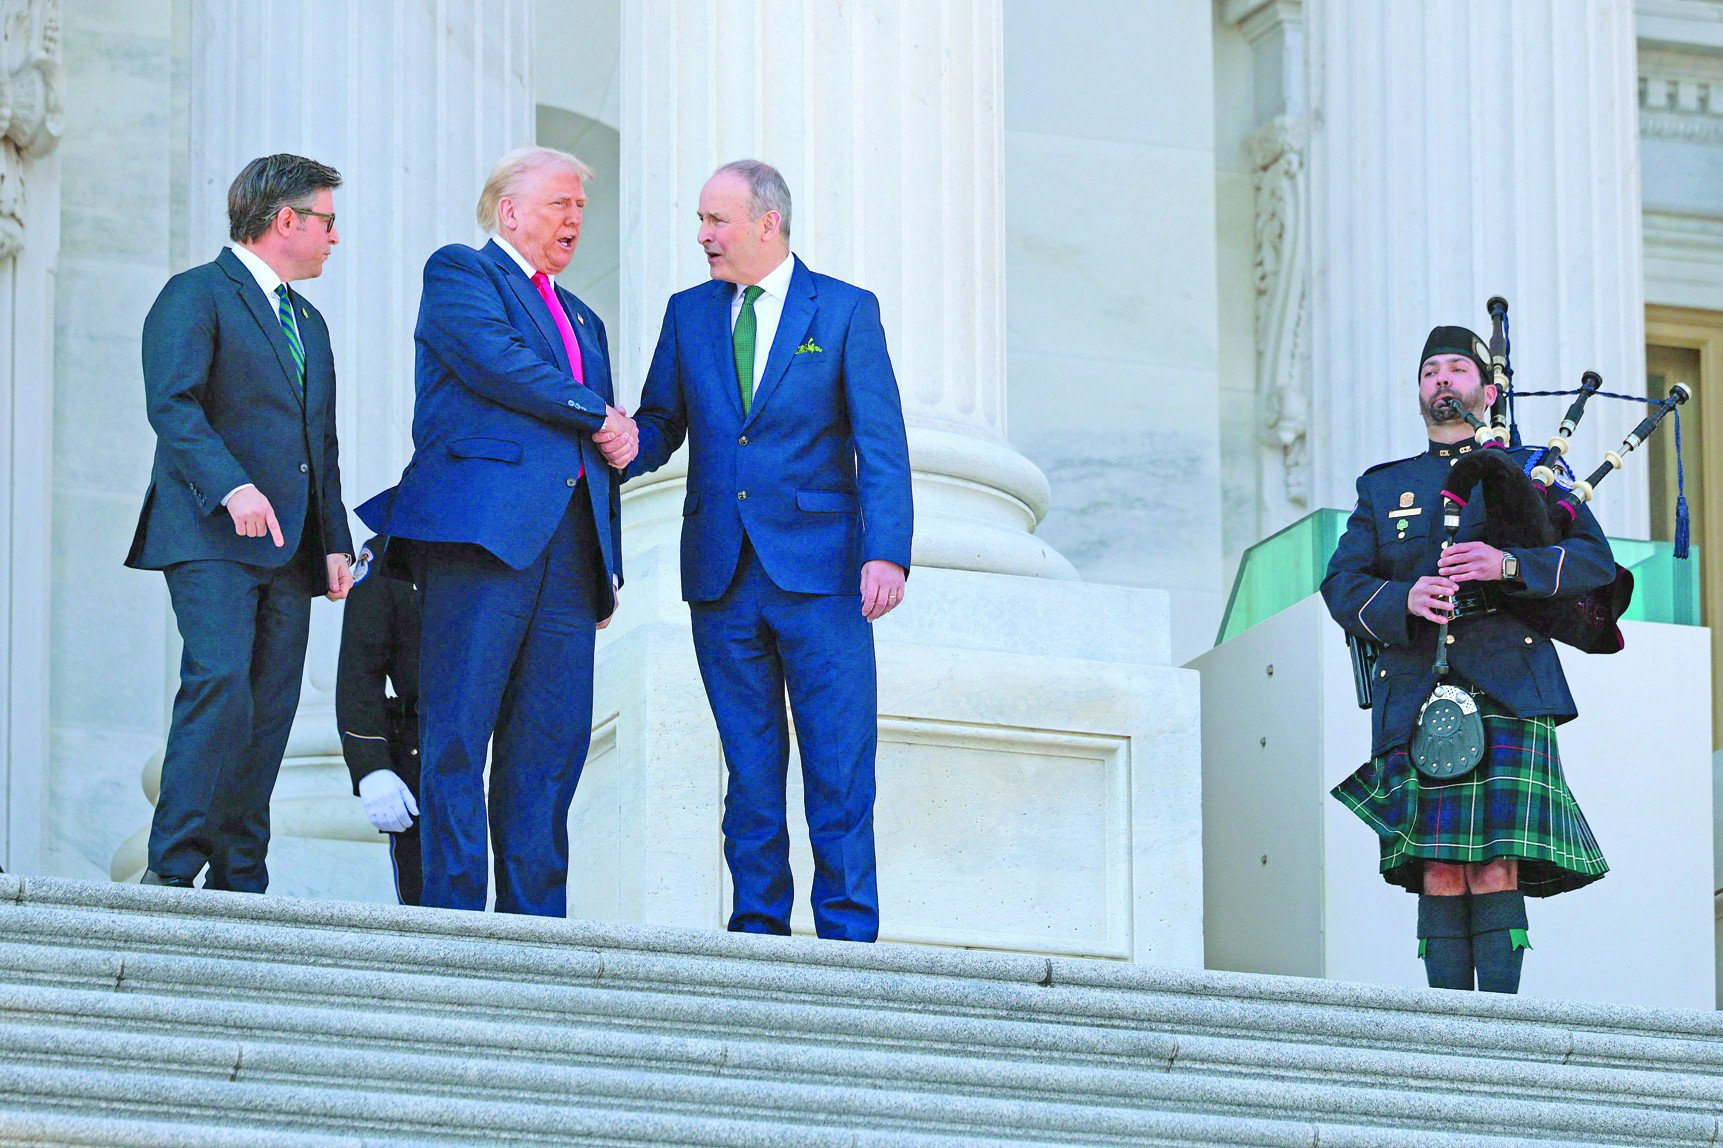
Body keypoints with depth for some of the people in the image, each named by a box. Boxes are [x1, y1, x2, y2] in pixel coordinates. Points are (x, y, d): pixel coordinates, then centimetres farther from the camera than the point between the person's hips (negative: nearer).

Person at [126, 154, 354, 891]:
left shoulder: (308, 323, 26)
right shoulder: (196, 296, -1)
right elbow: (172, 403, -15)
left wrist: (335, 541, 14)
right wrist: (233, 485, -27)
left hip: (287, 548, 8)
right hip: (211, 537, -8)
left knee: (270, 711, 1)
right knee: (221, 685, -21)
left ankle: (239, 881, 2)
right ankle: (172, 870, -20)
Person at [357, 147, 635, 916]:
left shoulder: (581, 320, 29)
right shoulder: (458, 273, 7)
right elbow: (498, 362, -11)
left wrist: (610, 563, 14)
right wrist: (599, 416, 0)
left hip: (568, 547, 7)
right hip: (484, 527, -7)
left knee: (552, 741, 2)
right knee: (457, 733, -8)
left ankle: (535, 917, 2)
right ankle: (452, 911, -10)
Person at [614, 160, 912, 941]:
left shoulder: (846, 311, 3)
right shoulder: (689, 313, 13)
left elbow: (881, 446, -3)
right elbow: (658, 427, 14)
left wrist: (886, 552, -15)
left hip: (818, 573, -3)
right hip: (723, 576, 3)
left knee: (839, 761, -5)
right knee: (748, 763, 5)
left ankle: (848, 931, -1)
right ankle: (759, 926, 10)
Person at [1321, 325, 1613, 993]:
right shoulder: (1382, 489, 24)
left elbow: (1596, 561, 4)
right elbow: (1342, 588, 11)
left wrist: (1509, 564, -14)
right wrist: (1402, 600, -11)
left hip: (1507, 696, -2)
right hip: (1417, 704, 2)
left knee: (1495, 872, -12)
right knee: (1438, 874, -5)